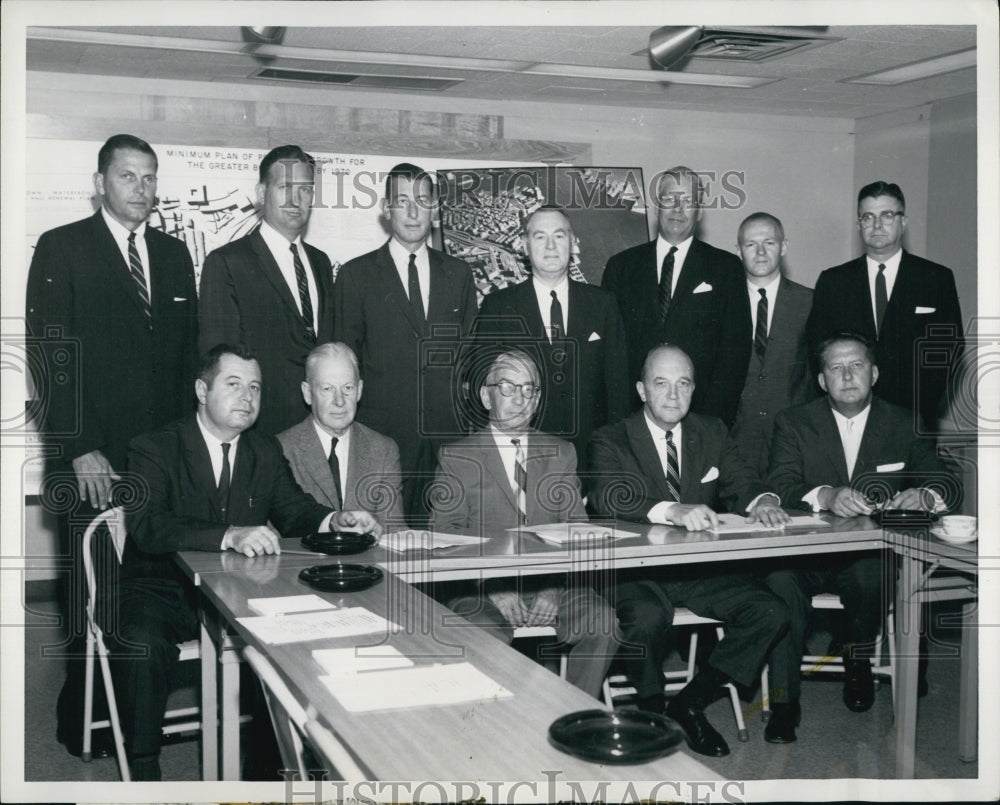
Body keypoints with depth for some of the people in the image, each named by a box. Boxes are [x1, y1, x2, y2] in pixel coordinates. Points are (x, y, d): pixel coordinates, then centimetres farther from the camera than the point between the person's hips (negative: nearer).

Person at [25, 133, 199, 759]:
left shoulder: (175, 253, 15)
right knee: (92, 590, 1)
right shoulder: (61, 249, 1)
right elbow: (50, 352, -6)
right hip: (92, 458, -4)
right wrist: (79, 448, -12)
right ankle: (85, 719, 16)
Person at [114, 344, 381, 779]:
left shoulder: (267, 451, 12)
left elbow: (292, 510, 7)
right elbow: (148, 526, -22)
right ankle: (143, 767, -15)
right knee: (143, 641, -34)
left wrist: (333, 520, -17)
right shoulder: (154, 449, -7)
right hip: (163, 591, -3)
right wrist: (229, 535, -37)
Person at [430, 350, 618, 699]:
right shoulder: (457, 457, 9)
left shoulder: (561, 453, 19)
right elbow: (444, 533, 1)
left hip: (551, 582, 3)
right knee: (487, 637, -33)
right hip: (481, 584, -3)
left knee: (603, 623, -24)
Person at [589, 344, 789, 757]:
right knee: (647, 618, -35)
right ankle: (654, 711, -5)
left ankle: (690, 702, -2)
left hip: (703, 567, 4)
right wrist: (672, 511, -37)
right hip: (637, 569, -4)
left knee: (771, 613, -17)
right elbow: (608, 497, -21)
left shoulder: (713, 433, 16)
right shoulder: (611, 440, -1)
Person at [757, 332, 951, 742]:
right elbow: (781, 487, -7)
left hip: (873, 552, 1)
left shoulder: (904, 424, 12)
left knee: (868, 575, -34)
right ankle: (783, 702, -23)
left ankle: (858, 659, -2)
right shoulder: (793, 423, 7)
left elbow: (944, 483, 6)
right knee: (781, 579, -33)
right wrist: (827, 496, -28)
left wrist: (923, 495, -20)